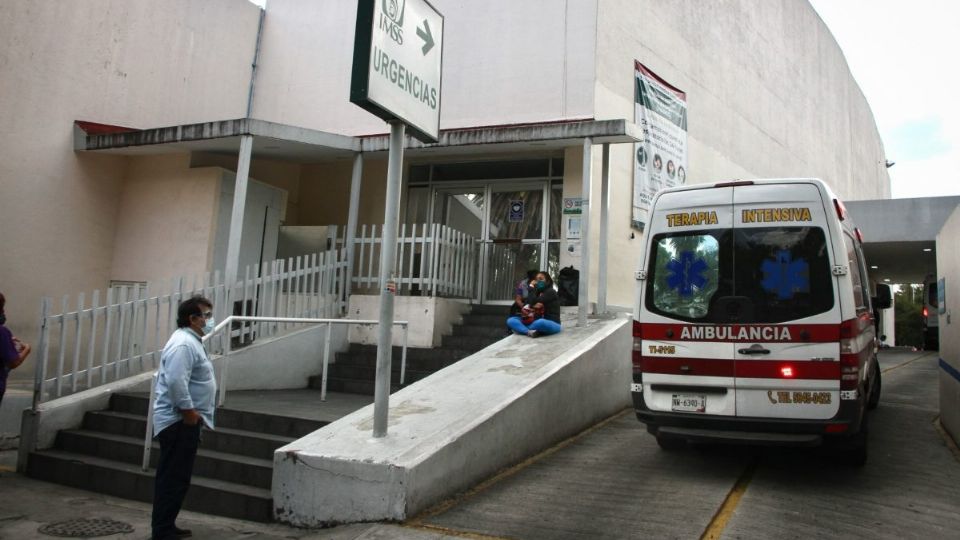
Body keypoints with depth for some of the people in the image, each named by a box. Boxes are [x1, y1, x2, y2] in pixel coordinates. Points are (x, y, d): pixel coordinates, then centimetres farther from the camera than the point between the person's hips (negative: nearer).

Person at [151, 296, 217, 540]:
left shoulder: (191, 340, 16)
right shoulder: (183, 343, -19)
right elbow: (176, 381, -29)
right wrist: (188, 411, -22)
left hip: (184, 421, 11)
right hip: (178, 421, -11)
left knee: (176, 477, 17)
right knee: (173, 478, -5)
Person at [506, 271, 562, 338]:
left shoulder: (551, 292, -5)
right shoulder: (537, 292, 17)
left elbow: (533, 303, -15)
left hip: (552, 324, -7)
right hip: (536, 322, 7)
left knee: (540, 322, -43)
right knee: (510, 320, -8)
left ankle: (521, 329, -18)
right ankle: (529, 332, -33)